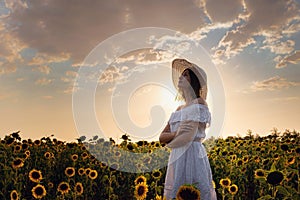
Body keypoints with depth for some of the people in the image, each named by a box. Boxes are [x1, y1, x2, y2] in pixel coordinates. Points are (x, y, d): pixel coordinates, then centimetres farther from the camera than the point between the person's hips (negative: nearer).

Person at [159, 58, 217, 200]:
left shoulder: (199, 102, -3)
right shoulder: (179, 109, 17)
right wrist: (176, 134, -10)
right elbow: (161, 137, 11)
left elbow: (189, 136, -15)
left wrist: (170, 141, 2)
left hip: (193, 156, -7)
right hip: (176, 159, 7)